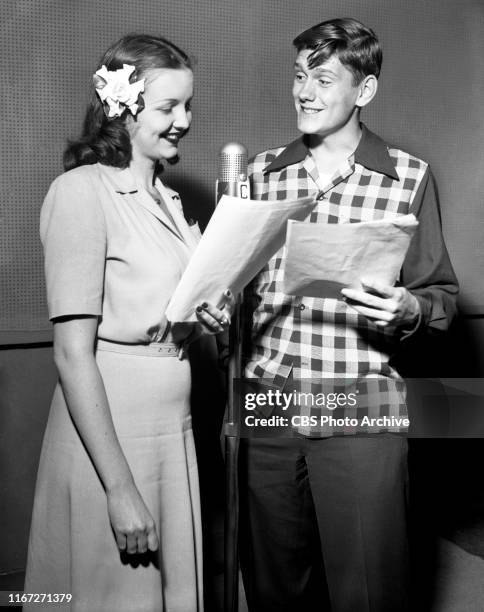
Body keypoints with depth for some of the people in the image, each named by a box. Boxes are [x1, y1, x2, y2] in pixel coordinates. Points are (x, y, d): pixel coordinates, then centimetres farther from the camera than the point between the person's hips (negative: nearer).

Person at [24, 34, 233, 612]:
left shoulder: (166, 198, 13)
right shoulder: (82, 191, -12)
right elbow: (73, 354, -17)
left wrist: (206, 320, -1)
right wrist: (120, 488, -19)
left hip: (172, 426, 7)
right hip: (108, 431, -7)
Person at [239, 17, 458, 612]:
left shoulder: (409, 177, 0)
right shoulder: (262, 172, 8)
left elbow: (441, 296, 4)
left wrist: (409, 309, -17)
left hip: (362, 413, -2)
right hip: (267, 403, 3)